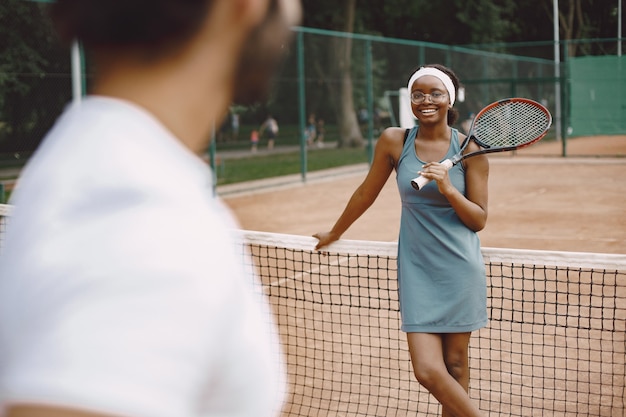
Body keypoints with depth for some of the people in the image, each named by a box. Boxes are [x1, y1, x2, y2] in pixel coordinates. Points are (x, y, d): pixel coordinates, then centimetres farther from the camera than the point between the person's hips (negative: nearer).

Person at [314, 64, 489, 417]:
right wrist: (334, 234, 25)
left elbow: (479, 220, -3)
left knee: (455, 365, 7)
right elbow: (366, 193, 14)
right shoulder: (394, 141, -1)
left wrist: (448, 189, -19)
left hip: (460, 269, -1)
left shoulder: (469, 148, -4)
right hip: (417, 270, 1)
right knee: (428, 371, -7)